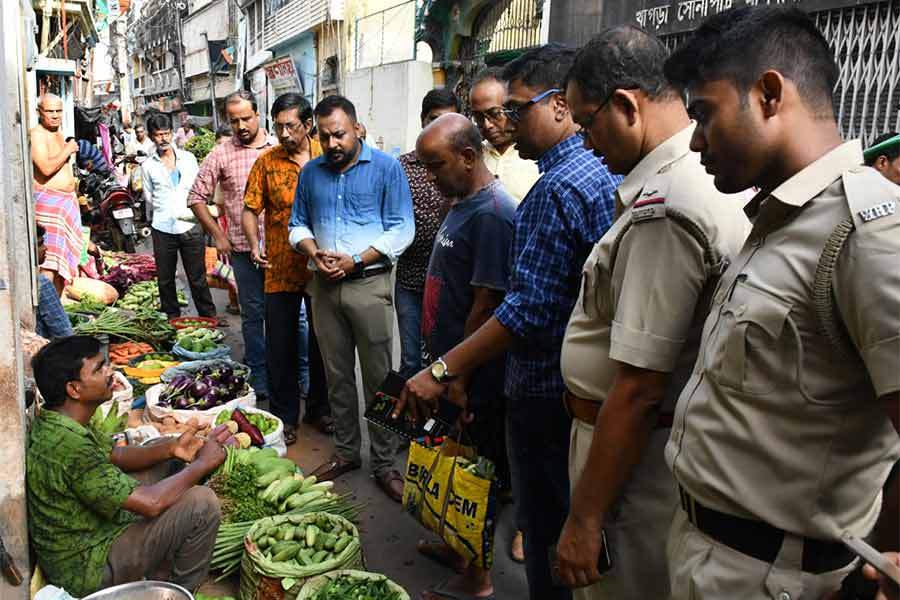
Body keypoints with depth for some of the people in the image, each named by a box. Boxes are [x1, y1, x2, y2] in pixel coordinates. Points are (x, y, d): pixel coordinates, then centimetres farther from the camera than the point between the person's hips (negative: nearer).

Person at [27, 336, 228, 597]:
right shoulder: (67, 447, -33)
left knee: (163, 462, 15)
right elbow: (150, 503, -31)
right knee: (201, 502, -19)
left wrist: (170, 448, -6)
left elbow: (114, 455, 10)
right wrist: (203, 463, -17)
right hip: (85, 570, -10)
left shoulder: (52, 422, -3)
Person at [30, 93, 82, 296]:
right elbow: (46, 168, -25)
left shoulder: (59, 133, 17)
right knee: (49, 261, -15)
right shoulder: (36, 134, -11)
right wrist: (67, 150, -14)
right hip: (48, 203, -9)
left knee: (64, 259, 12)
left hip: (67, 201, 9)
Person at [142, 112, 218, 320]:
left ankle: (209, 318, 12)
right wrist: (169, 211, 4)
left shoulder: (188, 158, 9)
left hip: (191, 227, 0)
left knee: (198, 278, 3)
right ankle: (171, 320, 20)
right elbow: (149, 198, 12)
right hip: (162, 229, 0)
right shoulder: (148, 166, 7)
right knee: (165, 279, 8)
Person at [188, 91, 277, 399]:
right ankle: (259, 377, 20)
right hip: (243, 247, 0)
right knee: (253, 313, 8)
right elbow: (196, 197, 7)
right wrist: (218, 235, 2)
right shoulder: (221, 155, 2)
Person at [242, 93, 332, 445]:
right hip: (281, 269, -1)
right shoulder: (267, 162, 1)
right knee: (281, 346, 5)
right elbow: (251, 209, 1)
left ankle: (320, 406, 32)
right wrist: (254, 245, -17)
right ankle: (285, 416, 21)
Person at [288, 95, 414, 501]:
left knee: (378, 377, 0)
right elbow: (298, 225, 17)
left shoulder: (386, 168, -3)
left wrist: (356, 260, -15)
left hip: (369, 284, -4)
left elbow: (401, 229, -7)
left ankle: (384, 463, 12)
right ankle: (346, 452, 28)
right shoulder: (311, 172, 11)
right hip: (324, 286, 4)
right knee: (337, 375, 12)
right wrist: (315, 252, -5)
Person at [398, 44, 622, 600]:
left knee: (549, 533, 9)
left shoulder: (560, 188, -22)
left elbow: (529, 310, -26)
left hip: (547, 392, -9)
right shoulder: (610, 170, 8)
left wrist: (443, 371, -20)